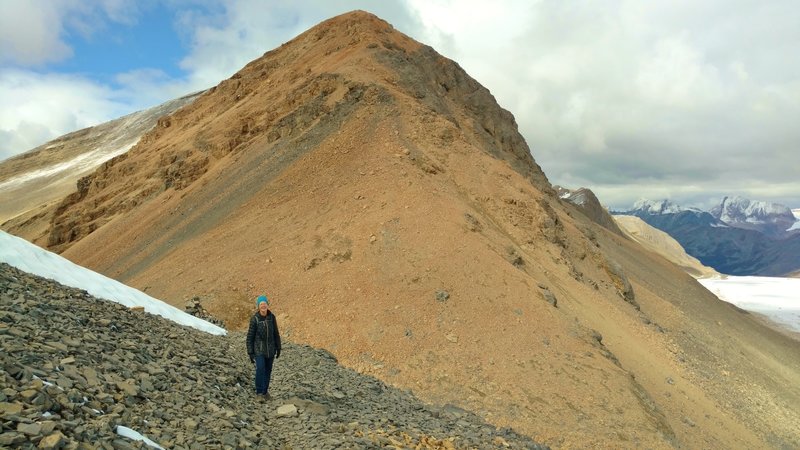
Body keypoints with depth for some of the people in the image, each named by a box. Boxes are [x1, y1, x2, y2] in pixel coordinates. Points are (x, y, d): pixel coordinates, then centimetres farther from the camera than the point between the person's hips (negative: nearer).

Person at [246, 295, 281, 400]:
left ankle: (265, 391, 30)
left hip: (270, 349, 3)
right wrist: (250, 353, -9)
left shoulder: (272, 317, -5)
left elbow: (276, 333, 4)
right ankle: (259, 392, -2)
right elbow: (250, 336, -9)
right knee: (260, 369, -19)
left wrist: (278, 348, 6)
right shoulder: (254, 319, -14)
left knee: (268, 371, 11)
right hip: (259, 349, -3)